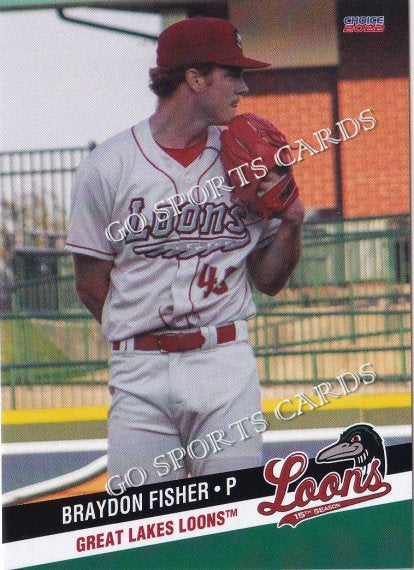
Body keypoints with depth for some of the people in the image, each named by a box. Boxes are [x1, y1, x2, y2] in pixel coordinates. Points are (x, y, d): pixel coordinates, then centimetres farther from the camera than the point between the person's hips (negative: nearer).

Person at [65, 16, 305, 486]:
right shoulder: (107, 166, 0)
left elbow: (268, 282, 11)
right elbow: (91, 286, 5)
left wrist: (291, 223, -5)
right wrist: (148, 341, 8)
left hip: (227, 365, 2)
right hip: (139, 376, -2)